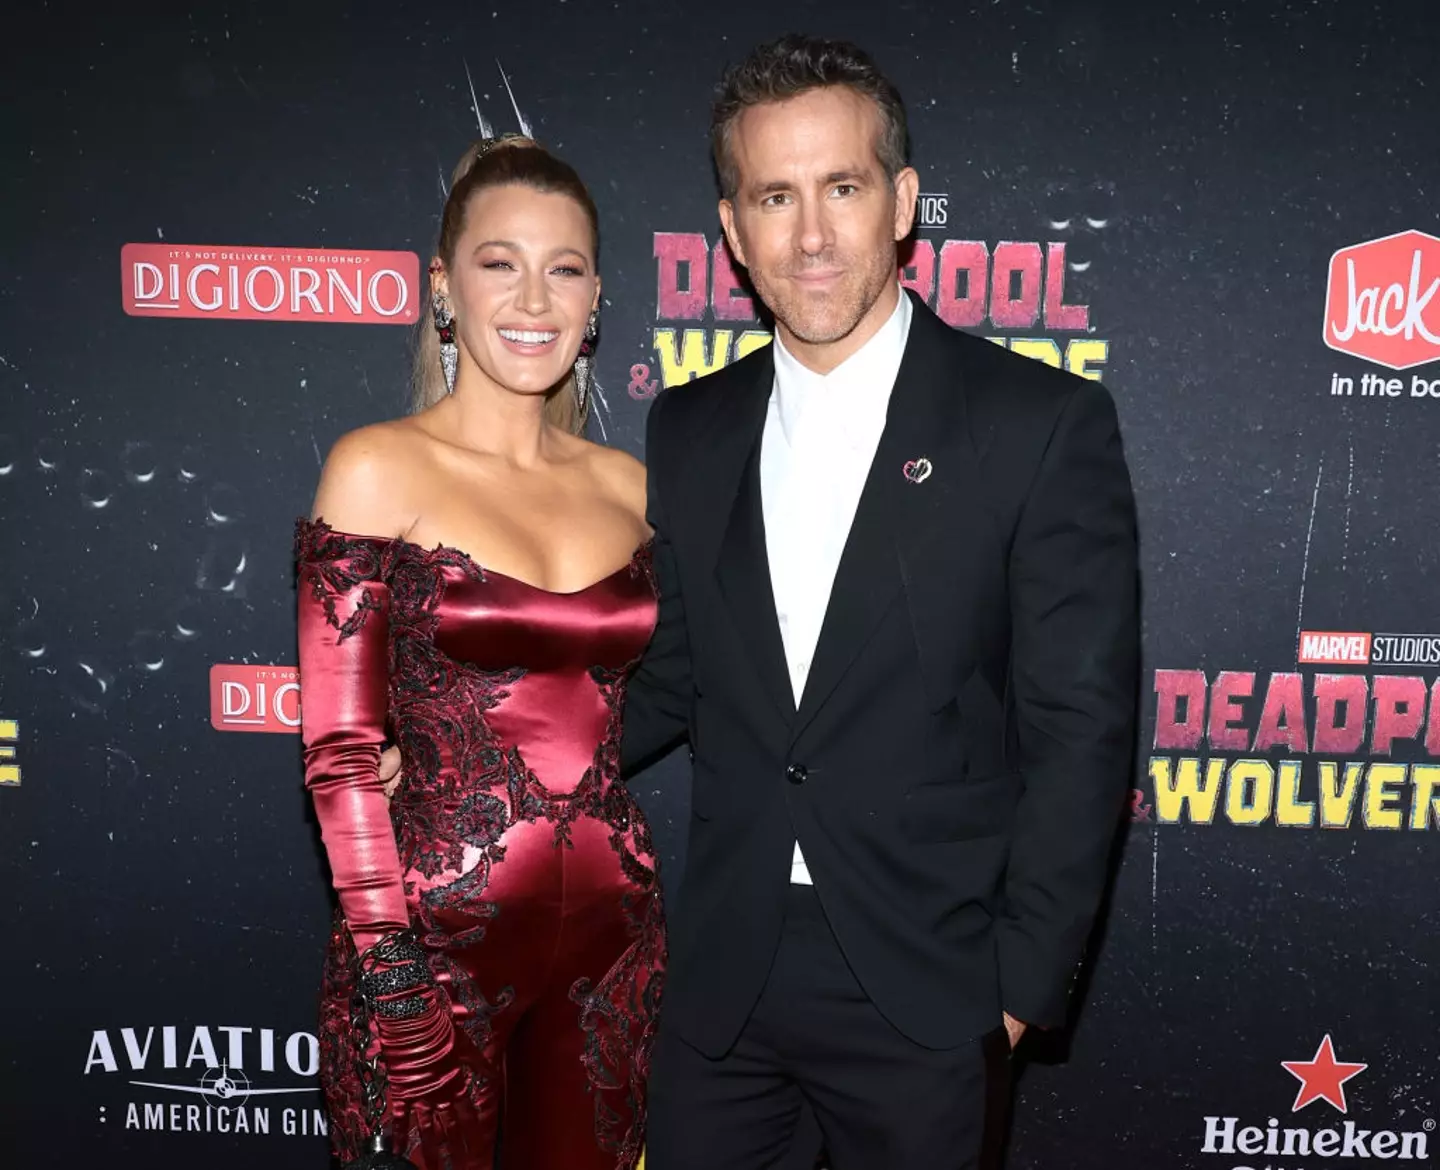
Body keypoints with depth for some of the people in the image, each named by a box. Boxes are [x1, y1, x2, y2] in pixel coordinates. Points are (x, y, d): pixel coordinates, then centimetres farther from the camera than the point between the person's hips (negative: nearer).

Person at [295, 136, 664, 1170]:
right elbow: (340, 747, -10)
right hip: (442, 935, -4)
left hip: (615, 934, 4)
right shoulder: (378, 470, -8)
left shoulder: (627, 486, 5)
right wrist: (391, 972, -13)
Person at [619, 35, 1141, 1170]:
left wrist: (1020, 987, -10)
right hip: (721, 973, 4)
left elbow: (1079, 729, -9)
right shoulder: (690, 430, 4)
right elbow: (678, 680, 10)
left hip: (927, 989, -3)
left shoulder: (1041, 424, -10)